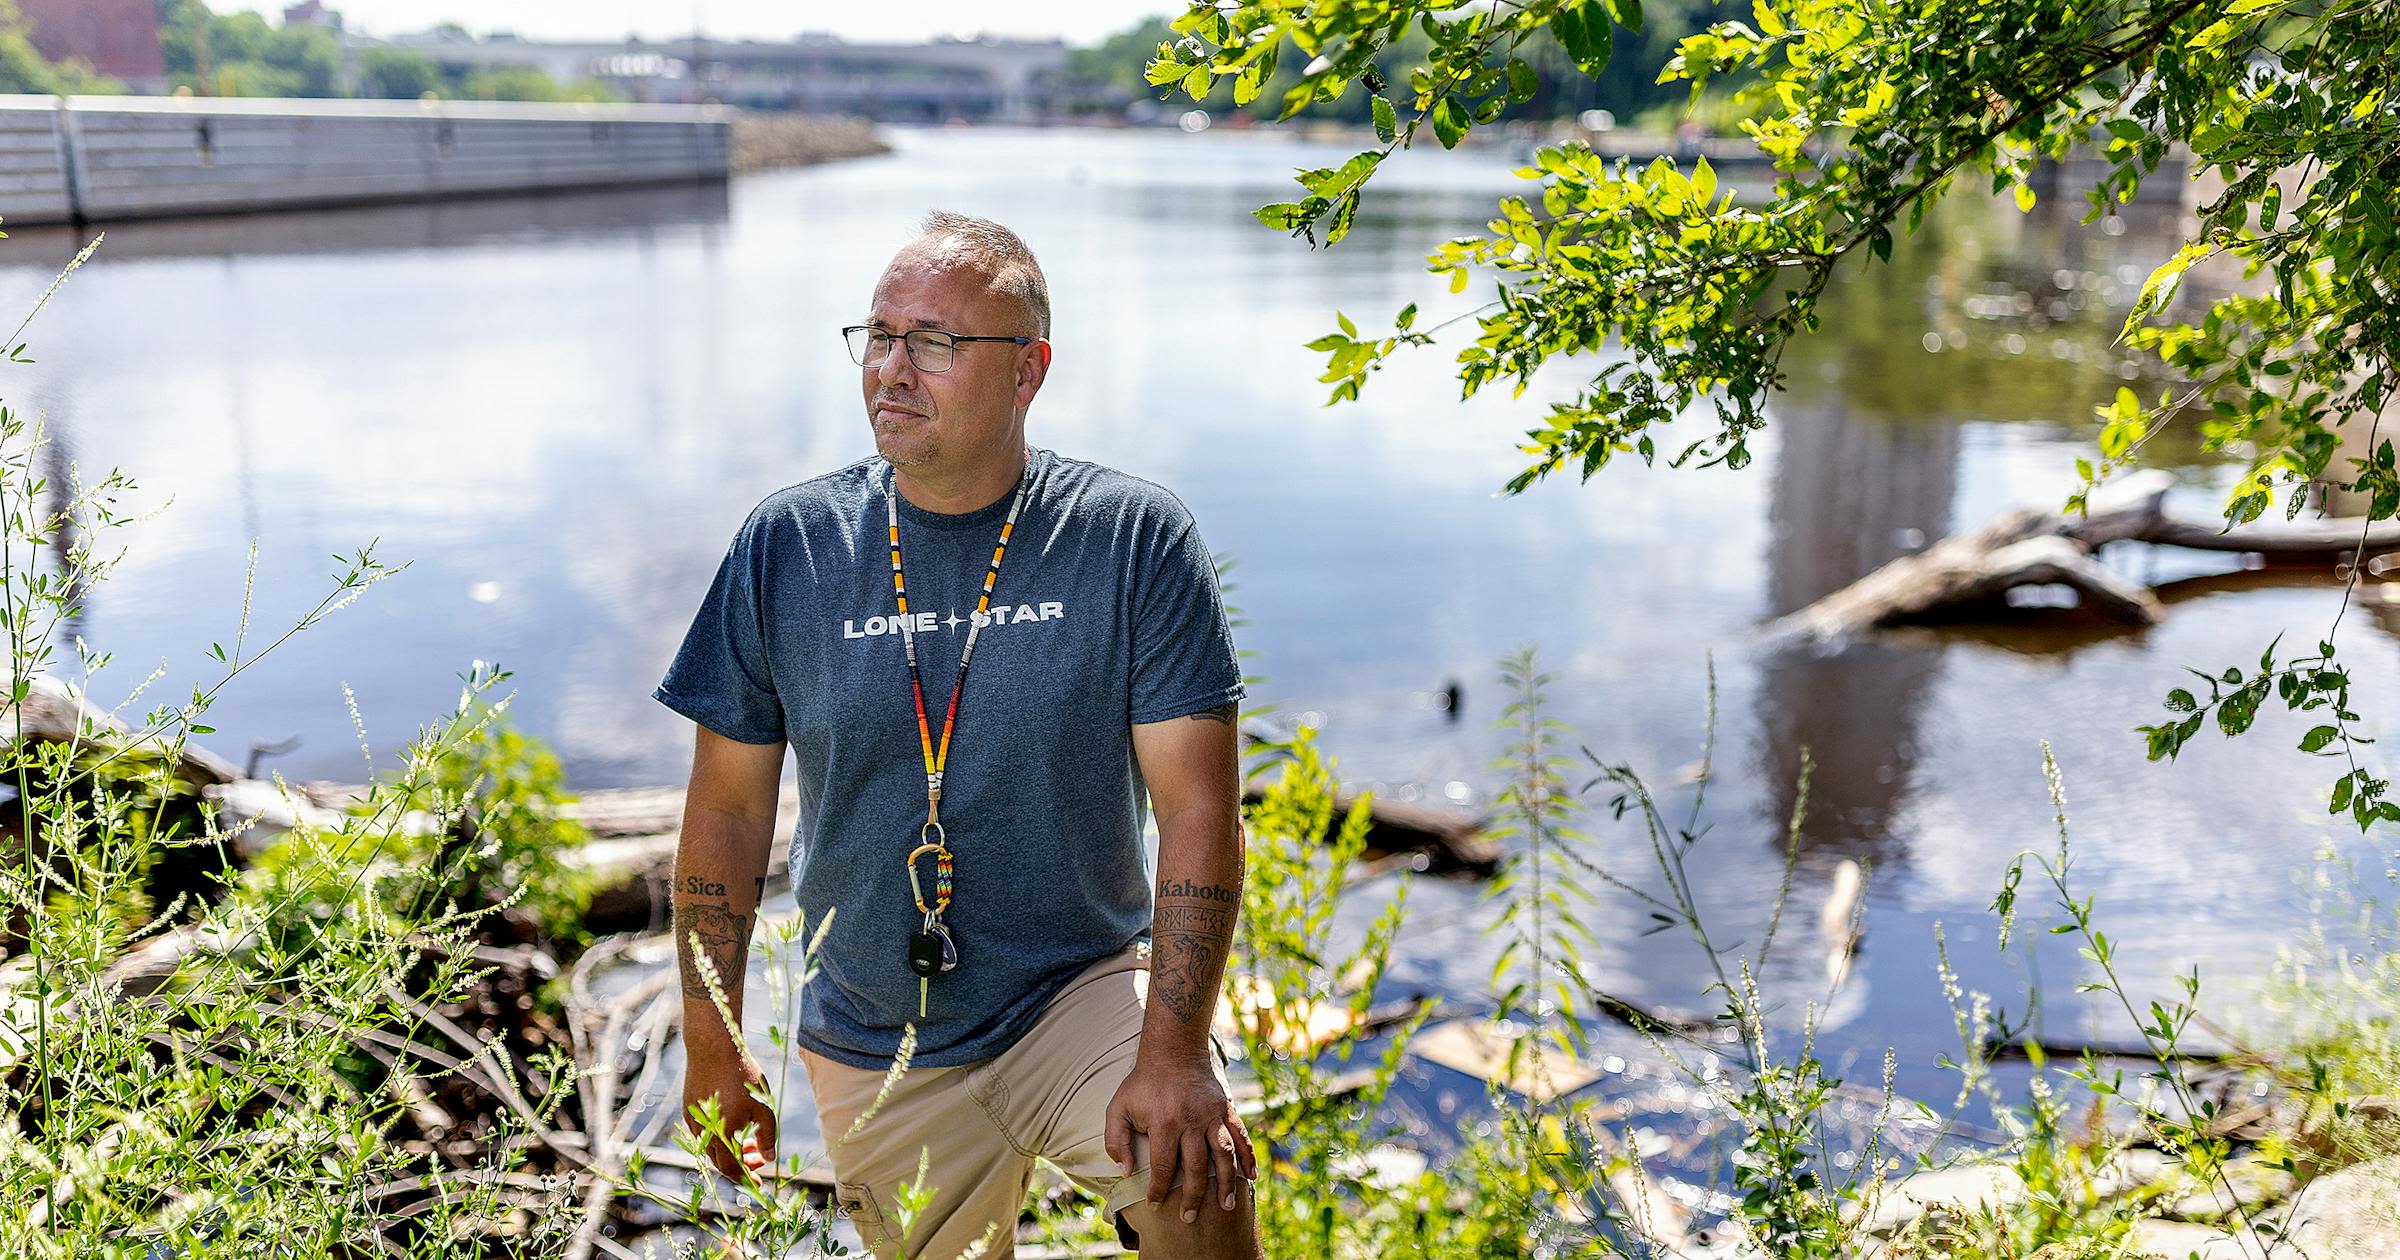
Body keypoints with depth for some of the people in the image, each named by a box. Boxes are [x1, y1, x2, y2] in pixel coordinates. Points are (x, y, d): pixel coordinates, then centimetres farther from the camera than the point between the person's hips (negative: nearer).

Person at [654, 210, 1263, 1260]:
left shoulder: (1136, 540, -10)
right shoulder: (786, 545, -4)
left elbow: (1197, 811, -12)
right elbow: (729, 810, 3)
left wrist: (1174, 1055, -20)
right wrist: (711, 1045, 4)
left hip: (1085, 992, -2)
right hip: (876, 1055, 3)